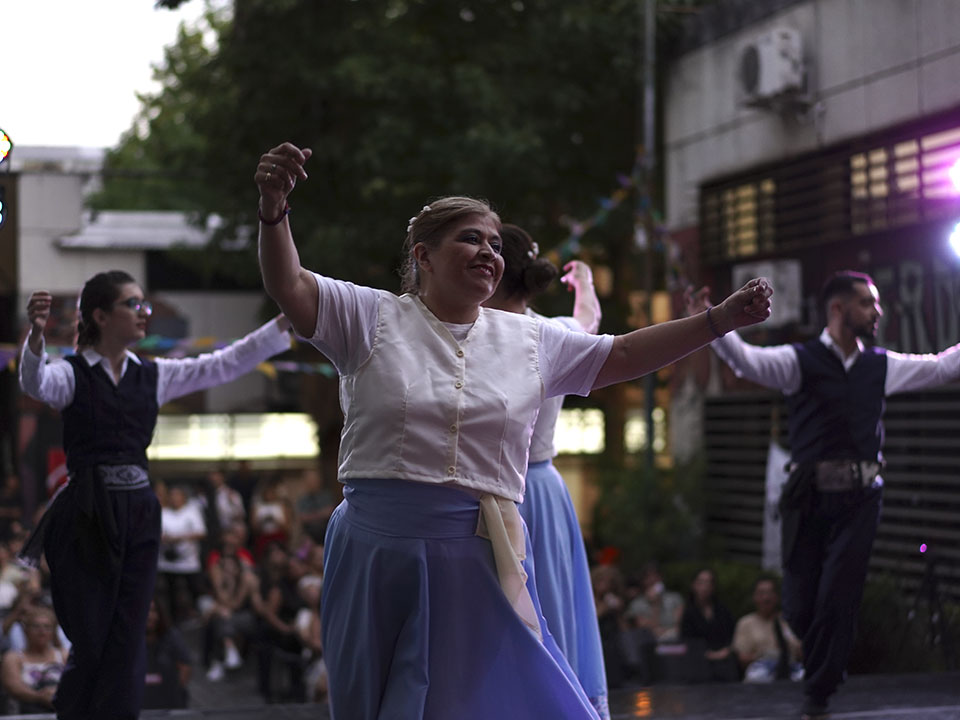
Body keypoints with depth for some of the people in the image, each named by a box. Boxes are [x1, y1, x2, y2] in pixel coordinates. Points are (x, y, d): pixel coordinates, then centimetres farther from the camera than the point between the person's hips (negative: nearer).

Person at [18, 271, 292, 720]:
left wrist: (286, 320, 4)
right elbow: (35, 384, -24)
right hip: (86, 515, -5)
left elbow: (225, 365, 10)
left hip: (138, 514, 5)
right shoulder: (73, 374, -2)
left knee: (128, 641, 2)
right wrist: (36, 335, -44)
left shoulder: (153, 376, 13)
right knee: (90, 640, -1)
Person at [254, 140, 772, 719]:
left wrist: (719, 321, 7)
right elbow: (289, 288, -10)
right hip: (378, 555, -2)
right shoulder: (374, 318, 1)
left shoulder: (529, 340, 12)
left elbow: (621, 356, 14)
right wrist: (275, 208, -29)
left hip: (480, 562, 2)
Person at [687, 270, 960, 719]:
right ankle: (821, 662, 33)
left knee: (839, 602, -3)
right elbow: (750, 361, -19)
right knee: (800, 608, 1)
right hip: (810, 497, -2)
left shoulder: (881, 366, 11)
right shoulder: (801, 361, -2)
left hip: (859, 497, 2)